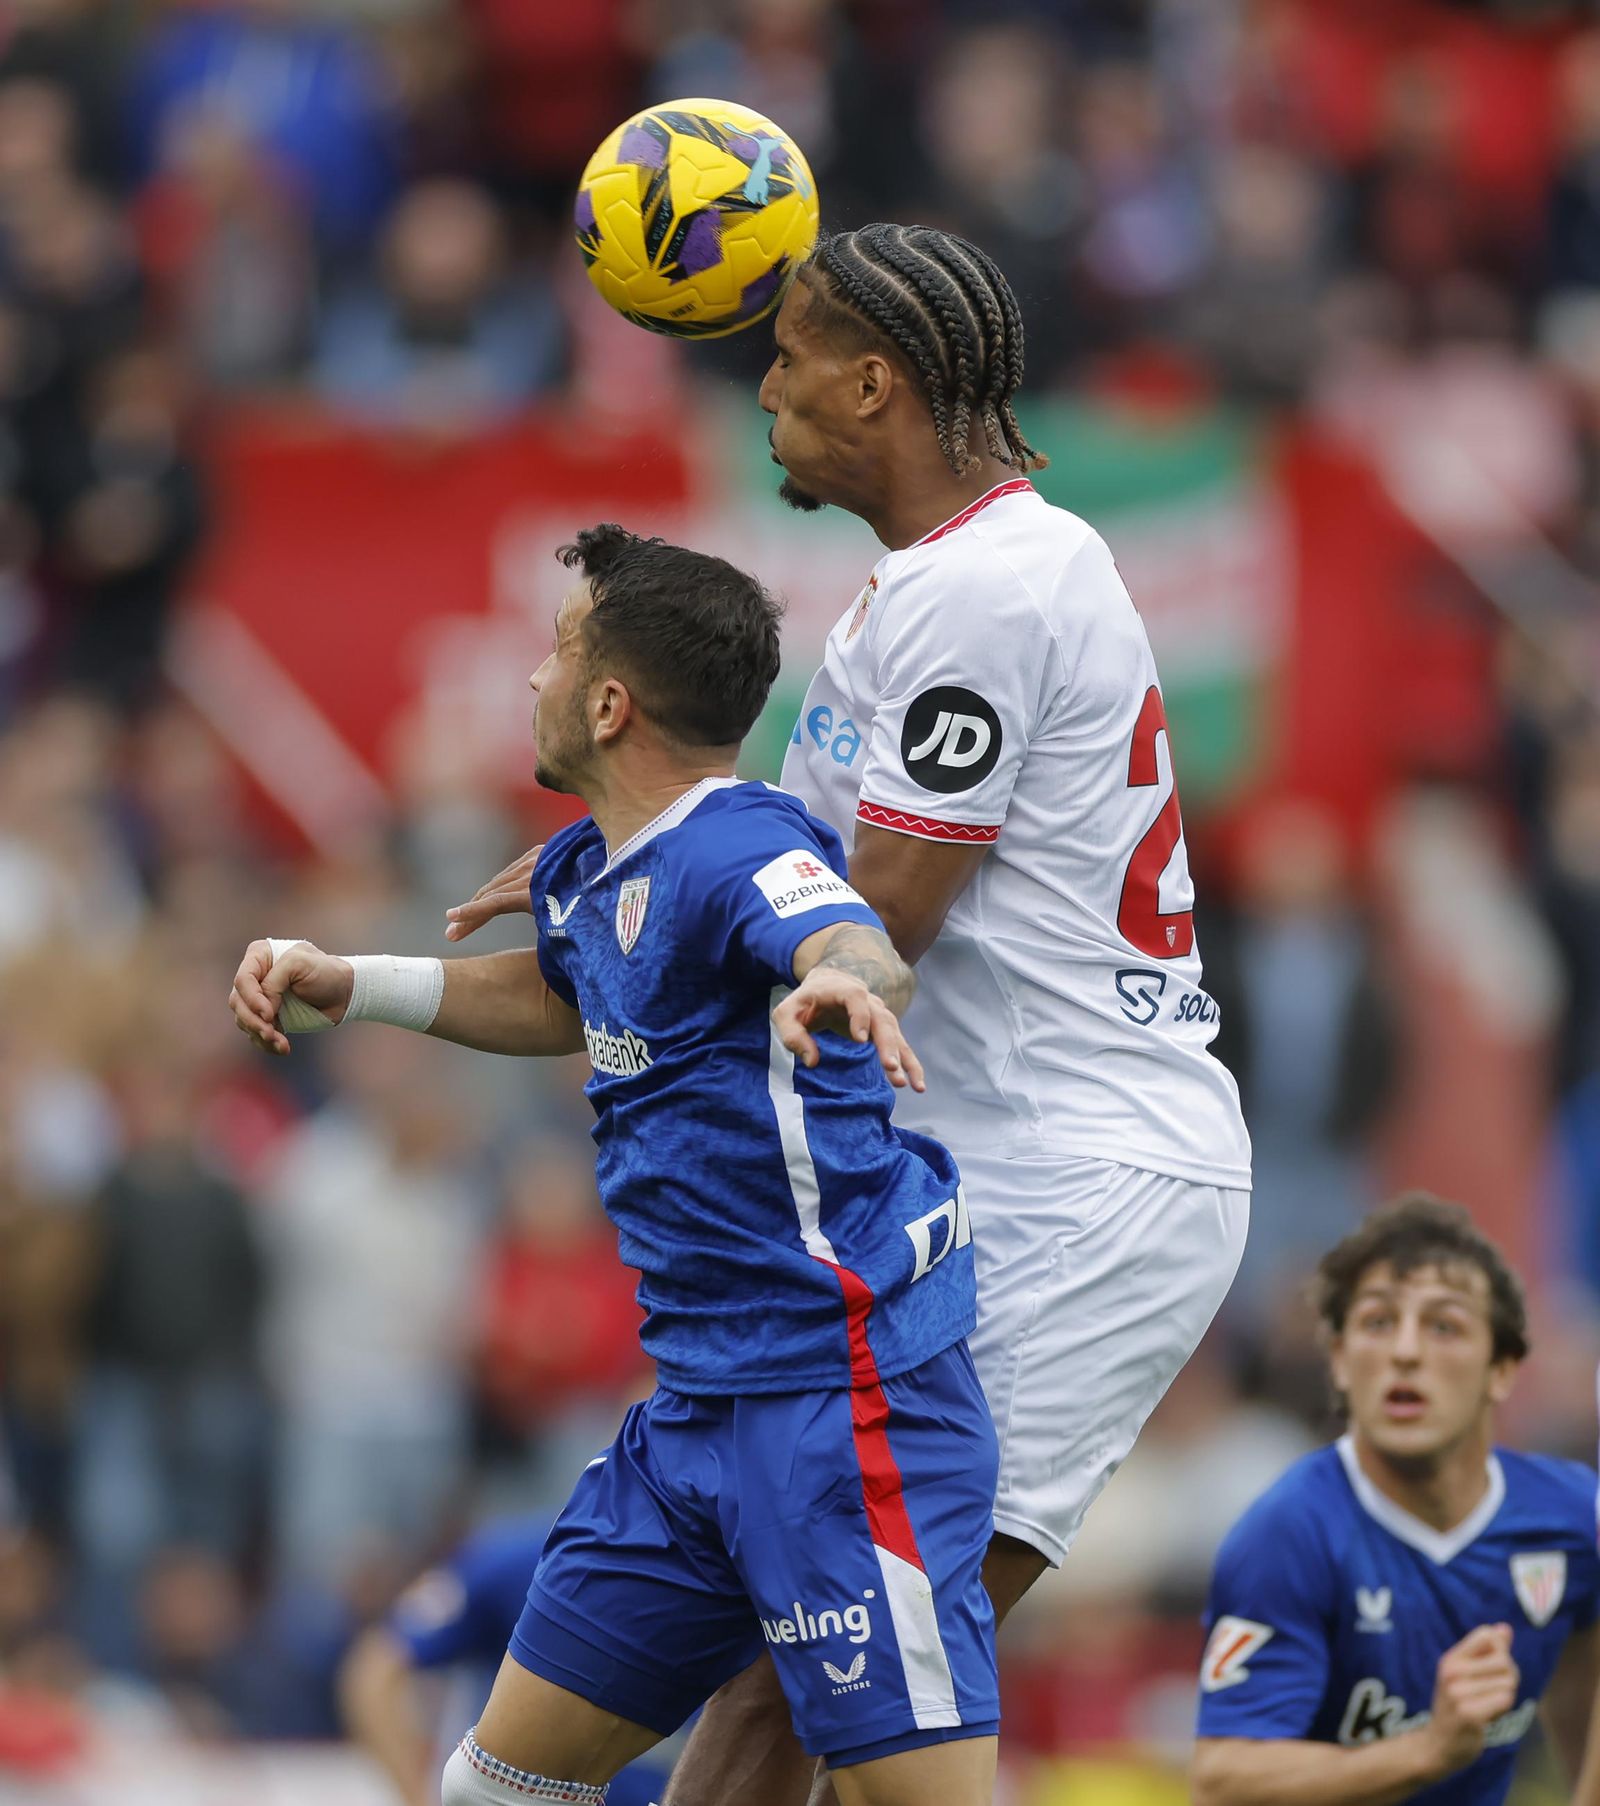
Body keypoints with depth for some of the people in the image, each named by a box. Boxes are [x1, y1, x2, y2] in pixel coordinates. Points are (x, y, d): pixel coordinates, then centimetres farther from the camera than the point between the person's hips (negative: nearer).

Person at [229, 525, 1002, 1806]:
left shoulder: (740, 849, -16)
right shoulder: (586, 874, 13)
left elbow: (860, 952, -39)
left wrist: (847, 989, -62)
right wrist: (346, 986, 30)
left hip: (841, 1397, -10)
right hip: (698, 1410, 10)